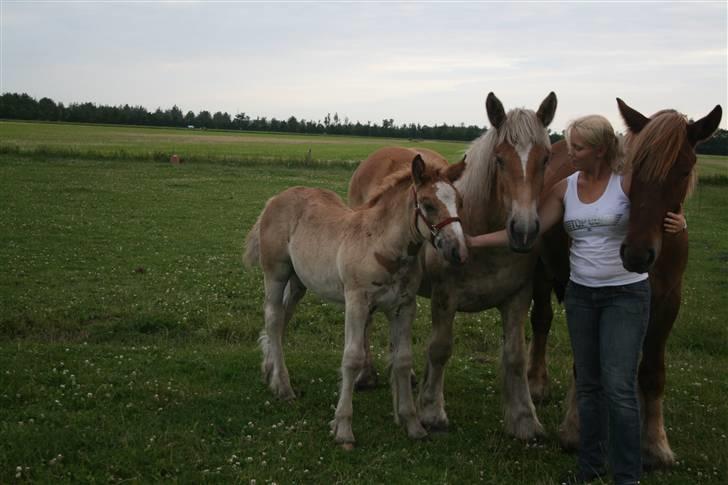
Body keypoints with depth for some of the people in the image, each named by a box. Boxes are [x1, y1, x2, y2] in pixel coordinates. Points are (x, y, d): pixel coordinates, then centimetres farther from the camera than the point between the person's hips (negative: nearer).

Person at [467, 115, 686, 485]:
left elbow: (667, 217, -12)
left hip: (626, 294, -5)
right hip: (581, 294, 5)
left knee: (619, 387, -7)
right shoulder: (565, 188, 2)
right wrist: (475, 241, -2)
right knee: (587, 385, 12)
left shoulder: (628, 182, -11)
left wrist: (677, 224, -36)